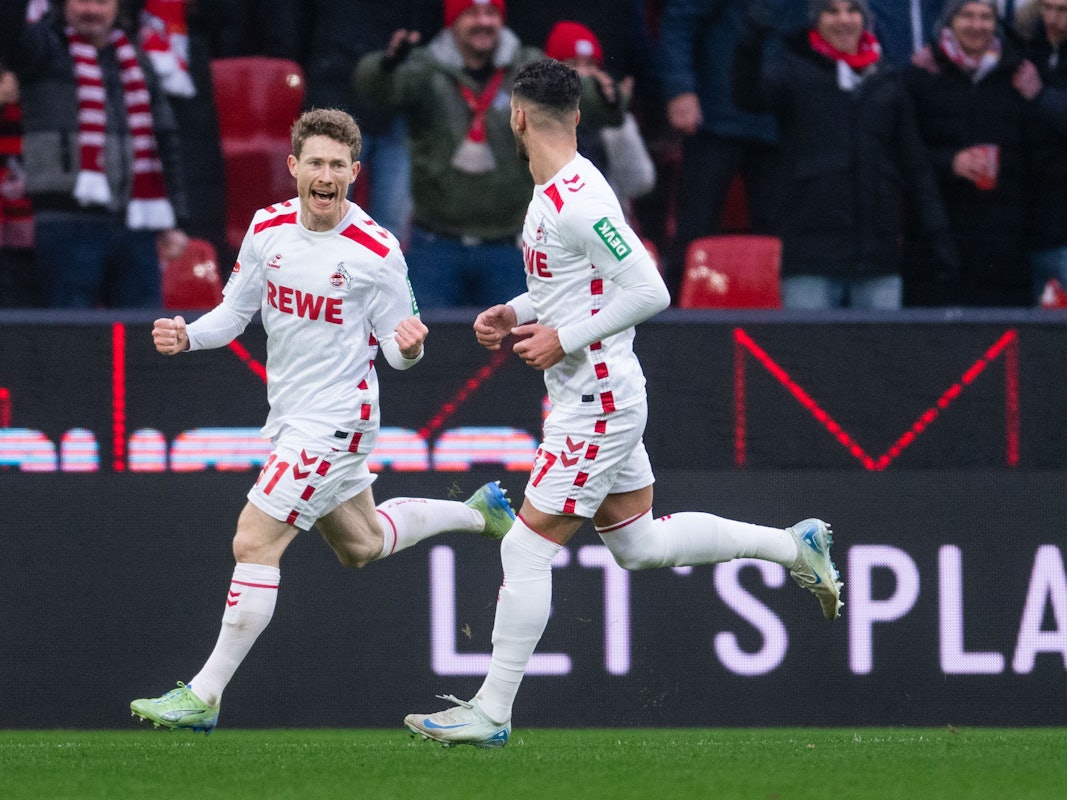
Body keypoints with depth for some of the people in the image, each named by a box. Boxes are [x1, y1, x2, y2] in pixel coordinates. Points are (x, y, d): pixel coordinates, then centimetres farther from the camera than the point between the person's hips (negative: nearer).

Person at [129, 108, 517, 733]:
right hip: (289, 416, 8)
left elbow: (399, 350, -9)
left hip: (337, 418, -8)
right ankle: (477, 512, 46)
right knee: (362, 545, 24)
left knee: (255, 545, -12)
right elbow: (234, 312, 8)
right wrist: (186, 336, -11)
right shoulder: (268, 228, -1)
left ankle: (205, 695, -5)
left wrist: (409, 343, -33)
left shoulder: (376, 251, -17)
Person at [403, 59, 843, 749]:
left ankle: (492, 712, -3)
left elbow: (650, 291, -22)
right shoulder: (553, 193, 10)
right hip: (598, 399, 10)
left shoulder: (579, 201, -20)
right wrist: (516, 315, 9)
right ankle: (795, 545, 25)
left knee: (528, 549, -7)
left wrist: (564, 340, -20)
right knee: (640, 545, 17)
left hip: (598, 403, -10)